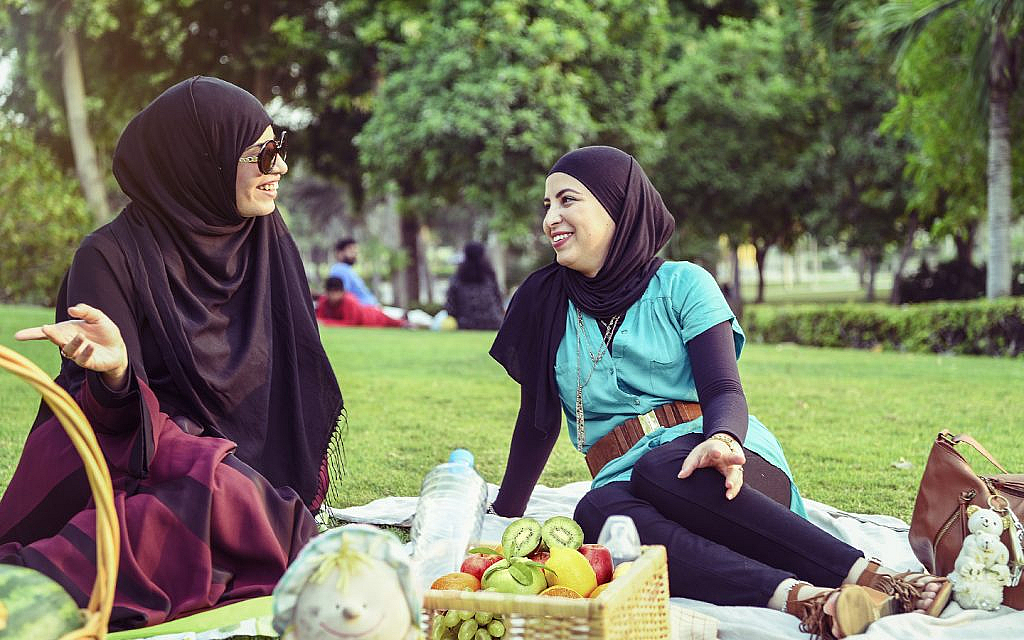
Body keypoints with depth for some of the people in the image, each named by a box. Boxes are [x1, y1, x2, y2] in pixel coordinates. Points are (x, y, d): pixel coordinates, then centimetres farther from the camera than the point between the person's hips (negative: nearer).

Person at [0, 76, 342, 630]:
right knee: (226, 490, -37)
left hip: (257, 469, 5)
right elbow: (106, 421, -12)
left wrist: (294, 495, 5)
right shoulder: (114, 255, -9)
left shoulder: (268, 245, 7)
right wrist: (113, 376, -35)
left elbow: (296, 389, 14)